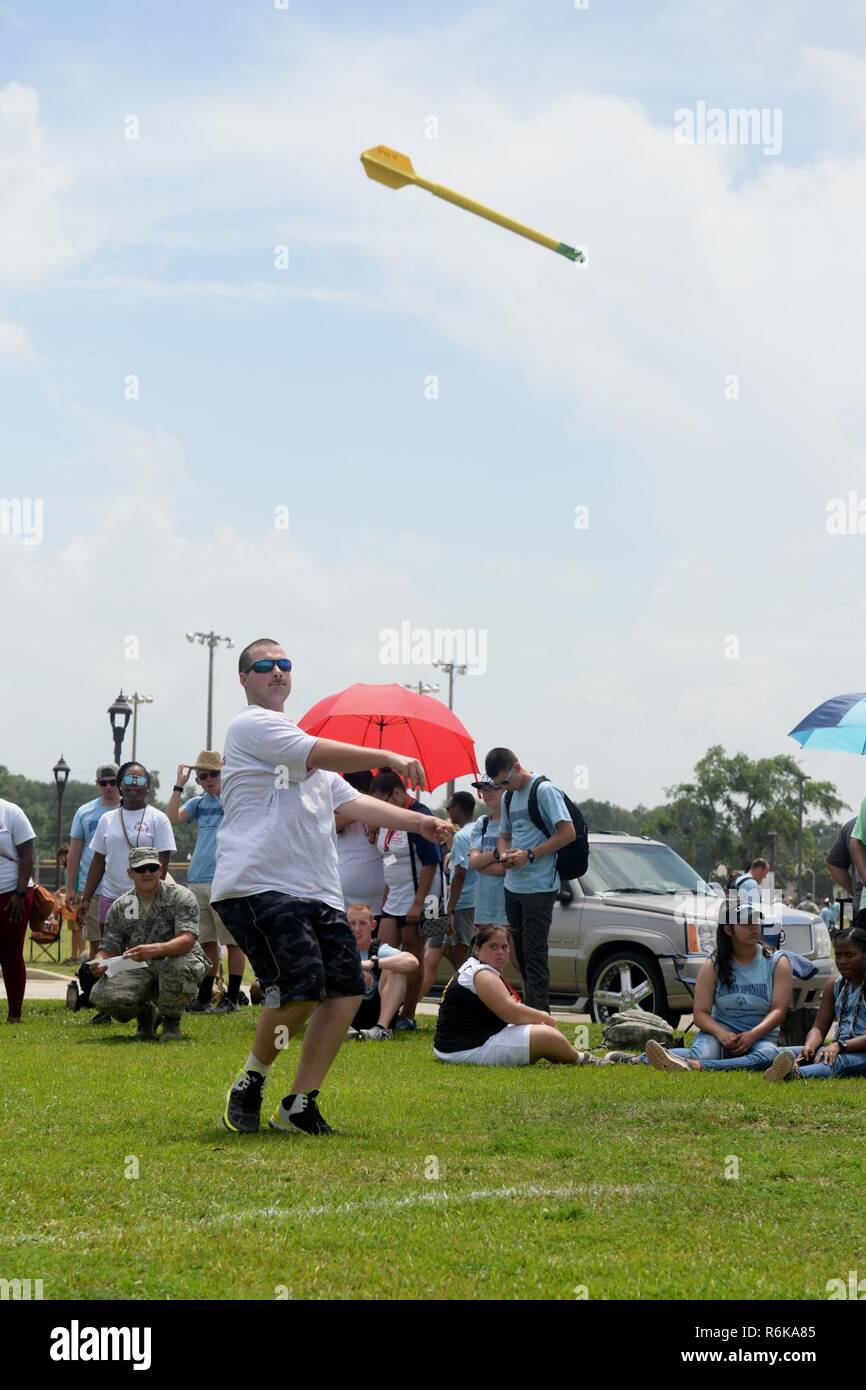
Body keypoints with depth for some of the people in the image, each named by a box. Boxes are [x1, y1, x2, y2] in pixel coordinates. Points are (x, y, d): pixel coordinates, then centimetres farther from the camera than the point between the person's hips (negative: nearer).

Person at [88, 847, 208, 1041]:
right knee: (102, 995, -26)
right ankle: (146, 1013, 9)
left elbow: (187, 940, -24)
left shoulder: (180, 897, -9)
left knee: (179, 966, -41)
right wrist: (100, 963, -23)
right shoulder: (120, 907, 3)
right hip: (139, 968, 3)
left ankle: (171, 1020, -8)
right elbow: (109, 949, 3)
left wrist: (154, 949, -43)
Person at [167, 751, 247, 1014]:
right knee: (205, 942, 10)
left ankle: (231, 999, 1)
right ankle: (204, 998, 16)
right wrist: (179, 785, 1)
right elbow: (172, 818, 5)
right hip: (197, 880, 6)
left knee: (233, 942, -3)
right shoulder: (198, 803, 15)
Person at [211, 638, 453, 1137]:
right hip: (259, 885, -9)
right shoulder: (252, 726, -1)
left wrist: (418, 822, 9)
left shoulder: (304, 751, 28)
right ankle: (251, 1081, 4)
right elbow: (323, 754, -13)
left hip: (317, 891, 9)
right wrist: (389, 758, -12)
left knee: (347, 990, -3)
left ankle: (300, 1105, 5)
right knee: (301, 990, -21)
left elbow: (353, 802, 21)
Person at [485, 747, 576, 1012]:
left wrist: (529, 855, -18)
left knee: (534, 954, -11)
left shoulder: (544, 790, -10)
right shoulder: (508, 797, 15)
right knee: (521, 953, 11)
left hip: (539, 888, -8)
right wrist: (504, 854, 0)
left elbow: (567, 833, -15)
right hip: (513, 887, 8)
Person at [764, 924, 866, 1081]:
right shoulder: (834, 985, 17)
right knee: (782, 1053, -16)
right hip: (839, 1050, 7)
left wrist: (839, 1045, -28)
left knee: (838, 1061, -41)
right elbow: (819, 1027, 9)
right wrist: (809, 1046, -16)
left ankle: (794, 1074, -72)